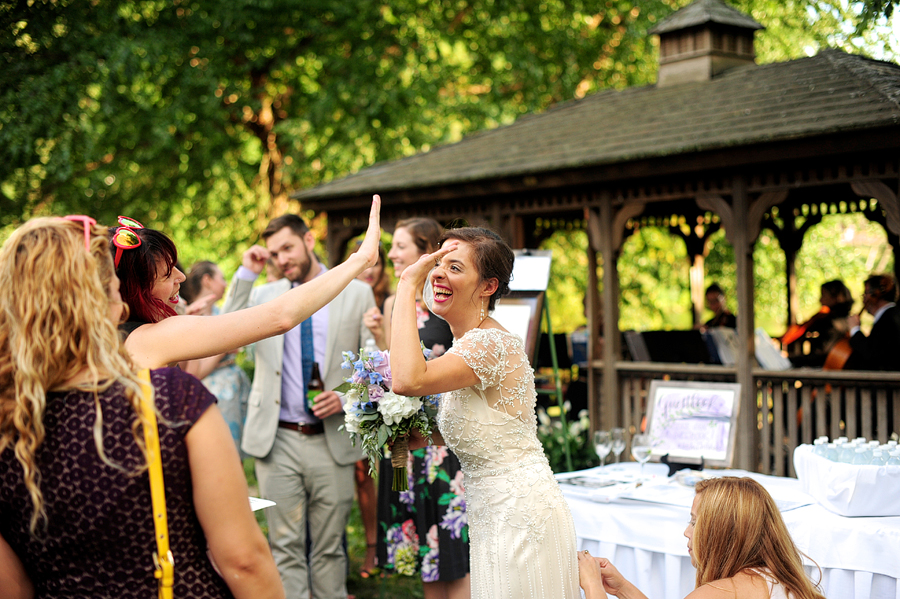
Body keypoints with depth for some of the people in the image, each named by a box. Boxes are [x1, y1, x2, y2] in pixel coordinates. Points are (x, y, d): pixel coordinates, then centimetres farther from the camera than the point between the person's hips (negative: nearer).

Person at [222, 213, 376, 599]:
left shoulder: (357, 293, 5)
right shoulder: (264, 295, 9)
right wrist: (246, 274, -10)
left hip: (331, 440, -1)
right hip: (277, 439, 1)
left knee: (329, 548, 9)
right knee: (286, 547, 4)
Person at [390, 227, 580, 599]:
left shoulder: (492, 344, -21)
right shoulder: (469, 345, 10)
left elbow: (408, 380, -35)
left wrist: (408, 286, -27)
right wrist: (417, 438, 7)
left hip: (521, 516, -10)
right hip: (496, 517, 10)